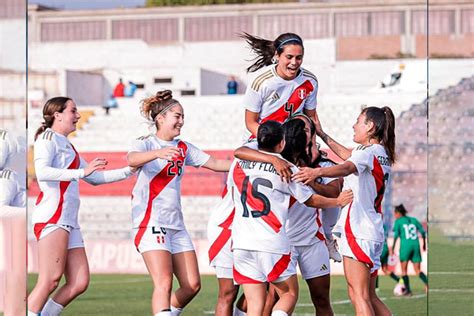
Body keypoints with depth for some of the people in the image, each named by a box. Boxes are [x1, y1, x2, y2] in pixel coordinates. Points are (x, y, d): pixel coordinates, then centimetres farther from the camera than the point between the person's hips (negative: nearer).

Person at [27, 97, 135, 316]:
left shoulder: (67, 145, 27)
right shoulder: (48, 138, -1)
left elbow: (95, 178, 35)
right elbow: (42, 172, -19)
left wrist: (130, 170, 31)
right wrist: (81, 172, -24)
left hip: (69, 221, 9)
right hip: (52, 216, -9)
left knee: (79, 283, 0)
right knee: (51, 279, -17)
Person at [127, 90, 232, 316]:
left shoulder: (183, 148, 16)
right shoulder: (145, 143, -3)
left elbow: (216, 164, 18)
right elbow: (132, 160, -26)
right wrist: (158, 153, -46)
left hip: (176, 224, 7)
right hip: (151, 222, -7)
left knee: (192, 285, 1)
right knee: (164, 283, -19)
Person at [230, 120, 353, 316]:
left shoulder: (239, 164, 9)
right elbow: (311, 200, 10)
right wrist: (338, 201, 26)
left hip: (241, 242, 4)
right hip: (273, 244, -4)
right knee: (289, 294, 12)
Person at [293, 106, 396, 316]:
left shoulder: (368, 151, -11)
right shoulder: (383, 155, 18)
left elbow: (347, 167, -33)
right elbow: (349, 156, 35)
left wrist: (318, 172, -49)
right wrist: (322, 135, 41)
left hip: (357, 230, -10)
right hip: (374, 233, 10)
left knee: (359, 296, -14)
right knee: (369, 297, 15)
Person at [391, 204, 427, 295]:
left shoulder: (398, 221, 4)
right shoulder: (414, 220, 15)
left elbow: (396, 235, -8)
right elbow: (423, 232, 11)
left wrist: (393, 247, -6)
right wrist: (424, 244, 23)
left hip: (405, 245, -4)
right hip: (416, 245, 4)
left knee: (404, 270, 7)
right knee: (418, 271, 5)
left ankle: (408, 290, -2)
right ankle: (427, 283, -20)